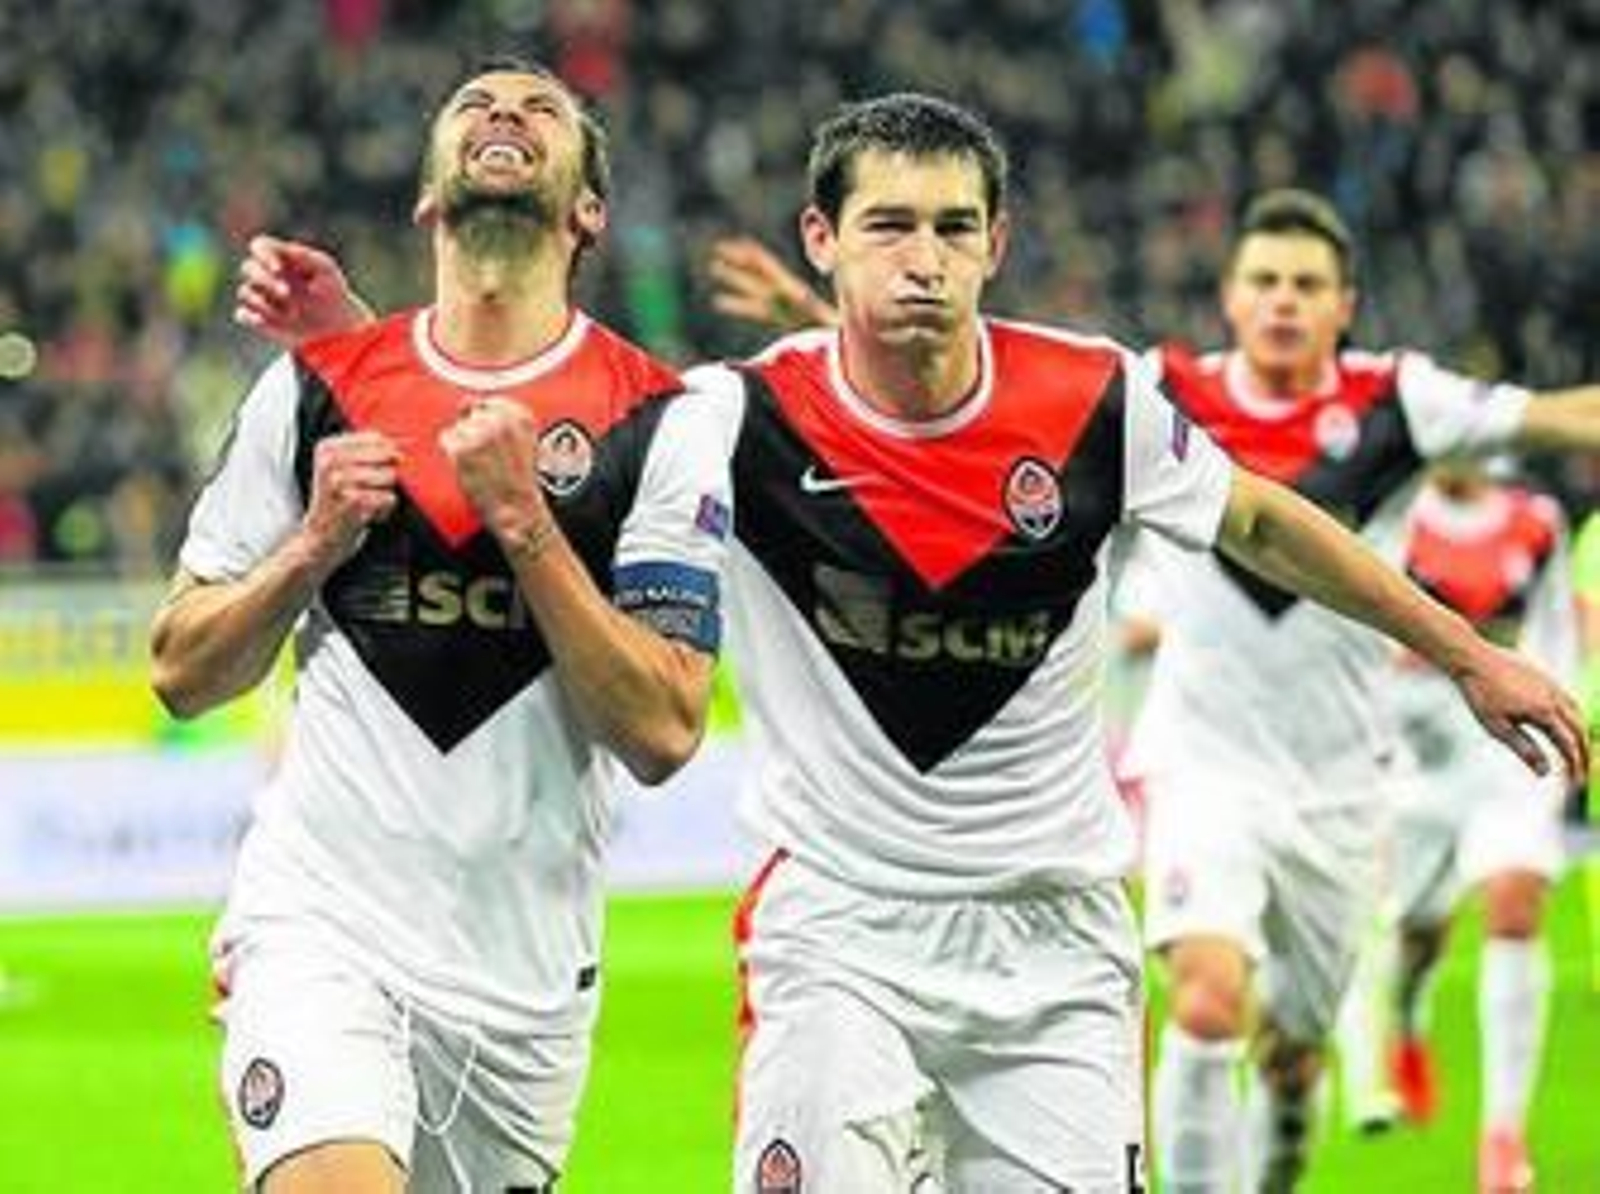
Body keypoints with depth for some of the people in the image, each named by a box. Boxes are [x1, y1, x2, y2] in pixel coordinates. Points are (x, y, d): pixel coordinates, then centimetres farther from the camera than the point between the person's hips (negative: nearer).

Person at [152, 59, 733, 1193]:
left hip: (528, 967, 1)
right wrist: (315, 545, -6)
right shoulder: (315, 386, 5)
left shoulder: (661, 422, -1)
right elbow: (183, 673, 10)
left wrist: (524, 521, -15)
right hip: (320, 921, -1)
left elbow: (664, 732, -9)